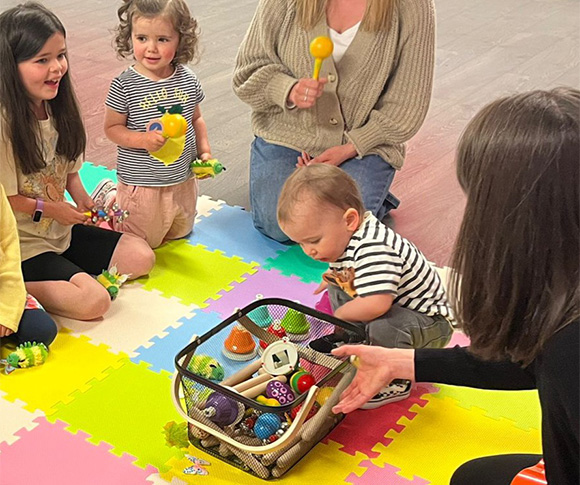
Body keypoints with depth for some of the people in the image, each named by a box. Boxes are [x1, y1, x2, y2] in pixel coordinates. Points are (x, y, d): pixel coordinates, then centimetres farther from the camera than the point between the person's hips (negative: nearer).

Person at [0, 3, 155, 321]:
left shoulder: (57, 108, 1)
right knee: (94, 301, -23)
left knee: (141, 258, 4)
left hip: (63, 230, 8)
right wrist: (49, 209, -14)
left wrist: (81, 198, -6)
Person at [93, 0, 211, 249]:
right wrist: (143, 139, -27)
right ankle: (110, 199, 33)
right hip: (142, 183, -5)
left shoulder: (188, 80, -5)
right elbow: (112, 128, -12)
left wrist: (204, 150, -3)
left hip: (183, 179, 5)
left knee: (180, 232, 26)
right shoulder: (124, 85, -18)